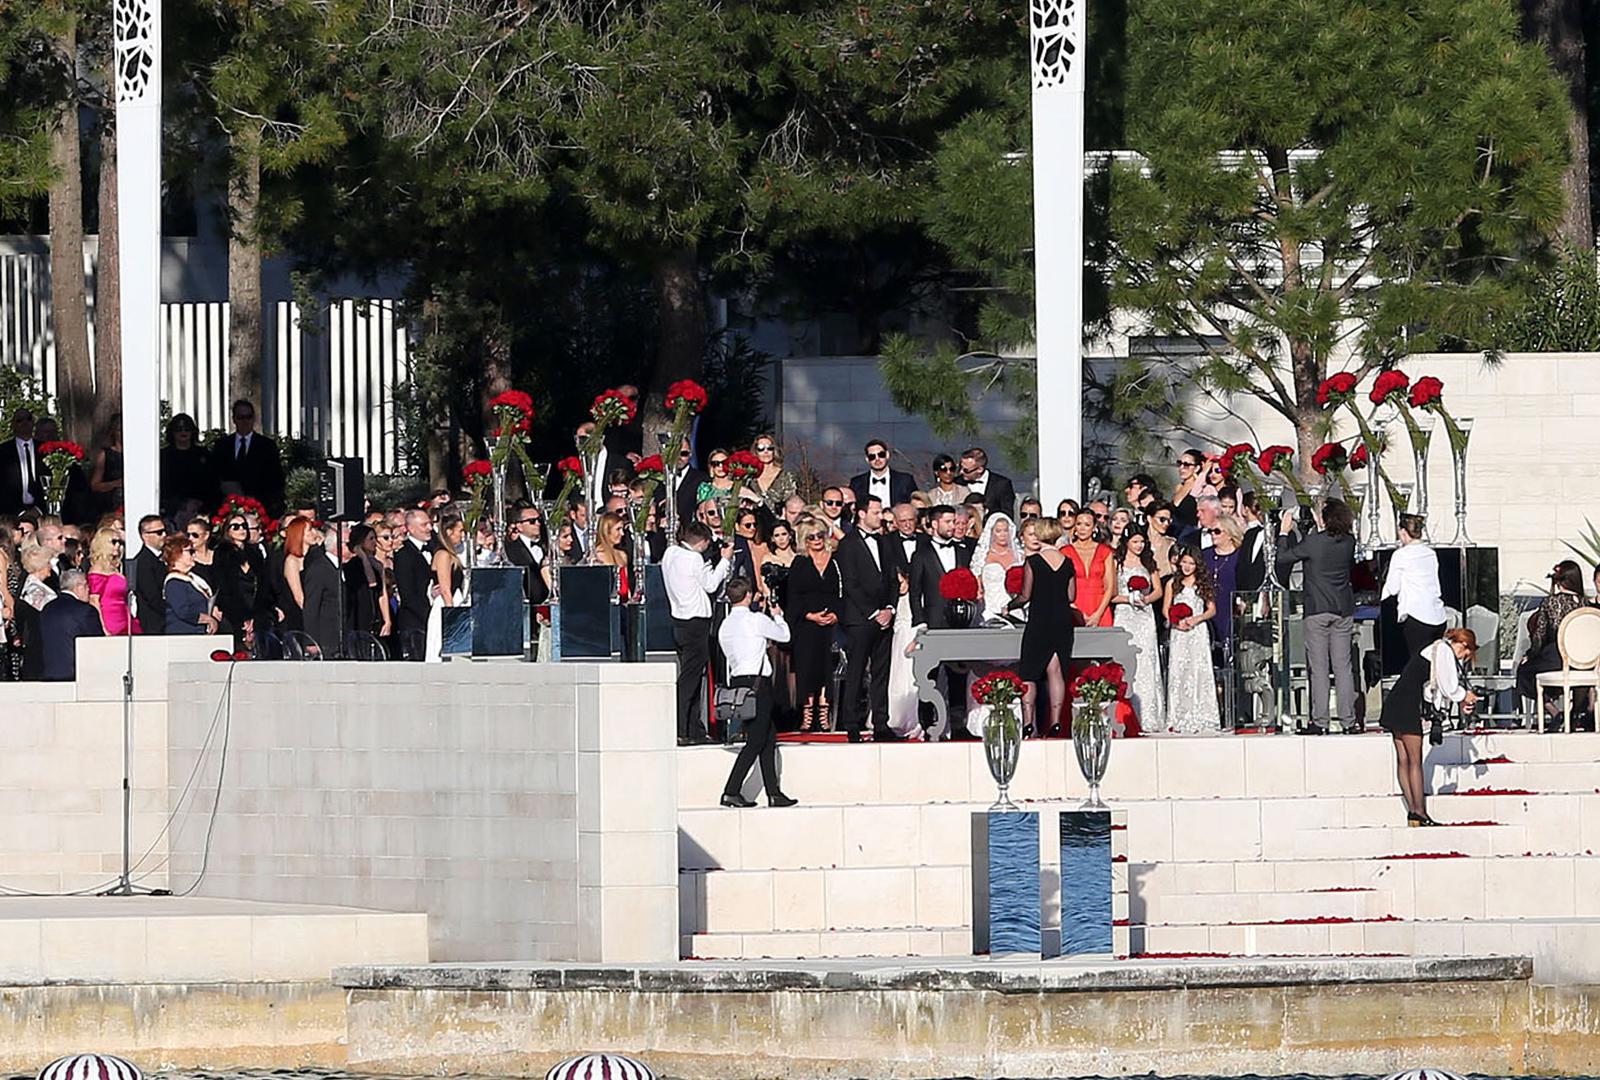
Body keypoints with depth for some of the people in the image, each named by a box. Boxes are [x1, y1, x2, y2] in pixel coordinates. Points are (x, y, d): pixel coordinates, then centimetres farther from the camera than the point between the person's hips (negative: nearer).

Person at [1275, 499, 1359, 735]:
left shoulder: (1314, 542, -14)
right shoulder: (1349, 543, 0)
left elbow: (1283, 558, -9)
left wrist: (1285, 532, 6)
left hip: (1317, 610, -4)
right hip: (1343, 610, 4)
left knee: (1318, 667, -1)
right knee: (1343, 666, 7)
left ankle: (1319, 721, -3)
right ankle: (1349, 720, 5)